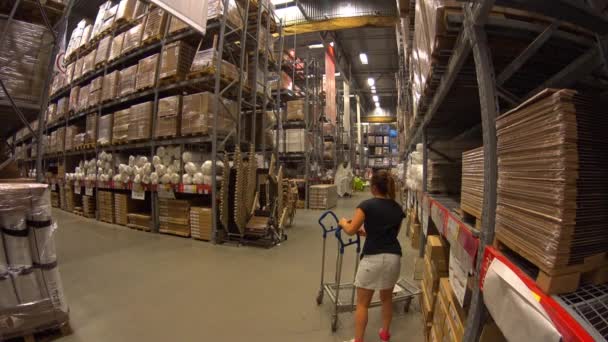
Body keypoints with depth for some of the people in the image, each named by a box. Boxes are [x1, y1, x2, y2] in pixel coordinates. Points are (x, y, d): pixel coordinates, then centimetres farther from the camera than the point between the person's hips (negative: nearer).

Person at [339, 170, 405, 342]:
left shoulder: (367, 205, -9)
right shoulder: (398, 208, 8)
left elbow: (350, 230, -10)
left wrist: (343, 222, 11)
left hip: (372, 258, -5)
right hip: (394, 257, 6)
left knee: (362, 303, 12)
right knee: (387, 297, 28)